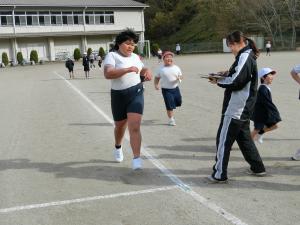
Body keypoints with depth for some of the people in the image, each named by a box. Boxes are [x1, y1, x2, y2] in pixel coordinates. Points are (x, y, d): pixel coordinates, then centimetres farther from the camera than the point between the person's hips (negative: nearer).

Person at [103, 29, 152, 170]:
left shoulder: (135, 57, 9)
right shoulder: (112, 56, -9)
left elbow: (142, 69, 27)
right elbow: (107, 74, -26)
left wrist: (147, 71, 3)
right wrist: (128, 69, -34)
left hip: (136, 93, 2)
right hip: (118, 95, -2)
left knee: (134, 127, -14)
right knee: (120, 126, 18)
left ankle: (137, 159, -13)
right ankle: (118, 147, 49)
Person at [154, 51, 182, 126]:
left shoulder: (176, 68, 3)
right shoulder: (161, 69, -3)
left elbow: (180, 76, 10)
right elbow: (157, 78, 4)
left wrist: (179, 78, -14)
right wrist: (156, 85, -12)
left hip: (175, 88, 4)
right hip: (166, 90, -3)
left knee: (178, 102, 11)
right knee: (169, 106, -6)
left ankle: (172, 108, 43)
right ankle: (171, 119, 7)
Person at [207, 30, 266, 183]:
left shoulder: (244, 57, -15)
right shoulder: (248, 56, 16)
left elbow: (236, 81, -24)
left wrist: (219, 81, -10)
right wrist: (226, 75, 3)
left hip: (235, 109, -10)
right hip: (244, 108, 10)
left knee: (223, 140, -3)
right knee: (244, 138, 20)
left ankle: (220, 174, 5)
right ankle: (257, 167, 28)